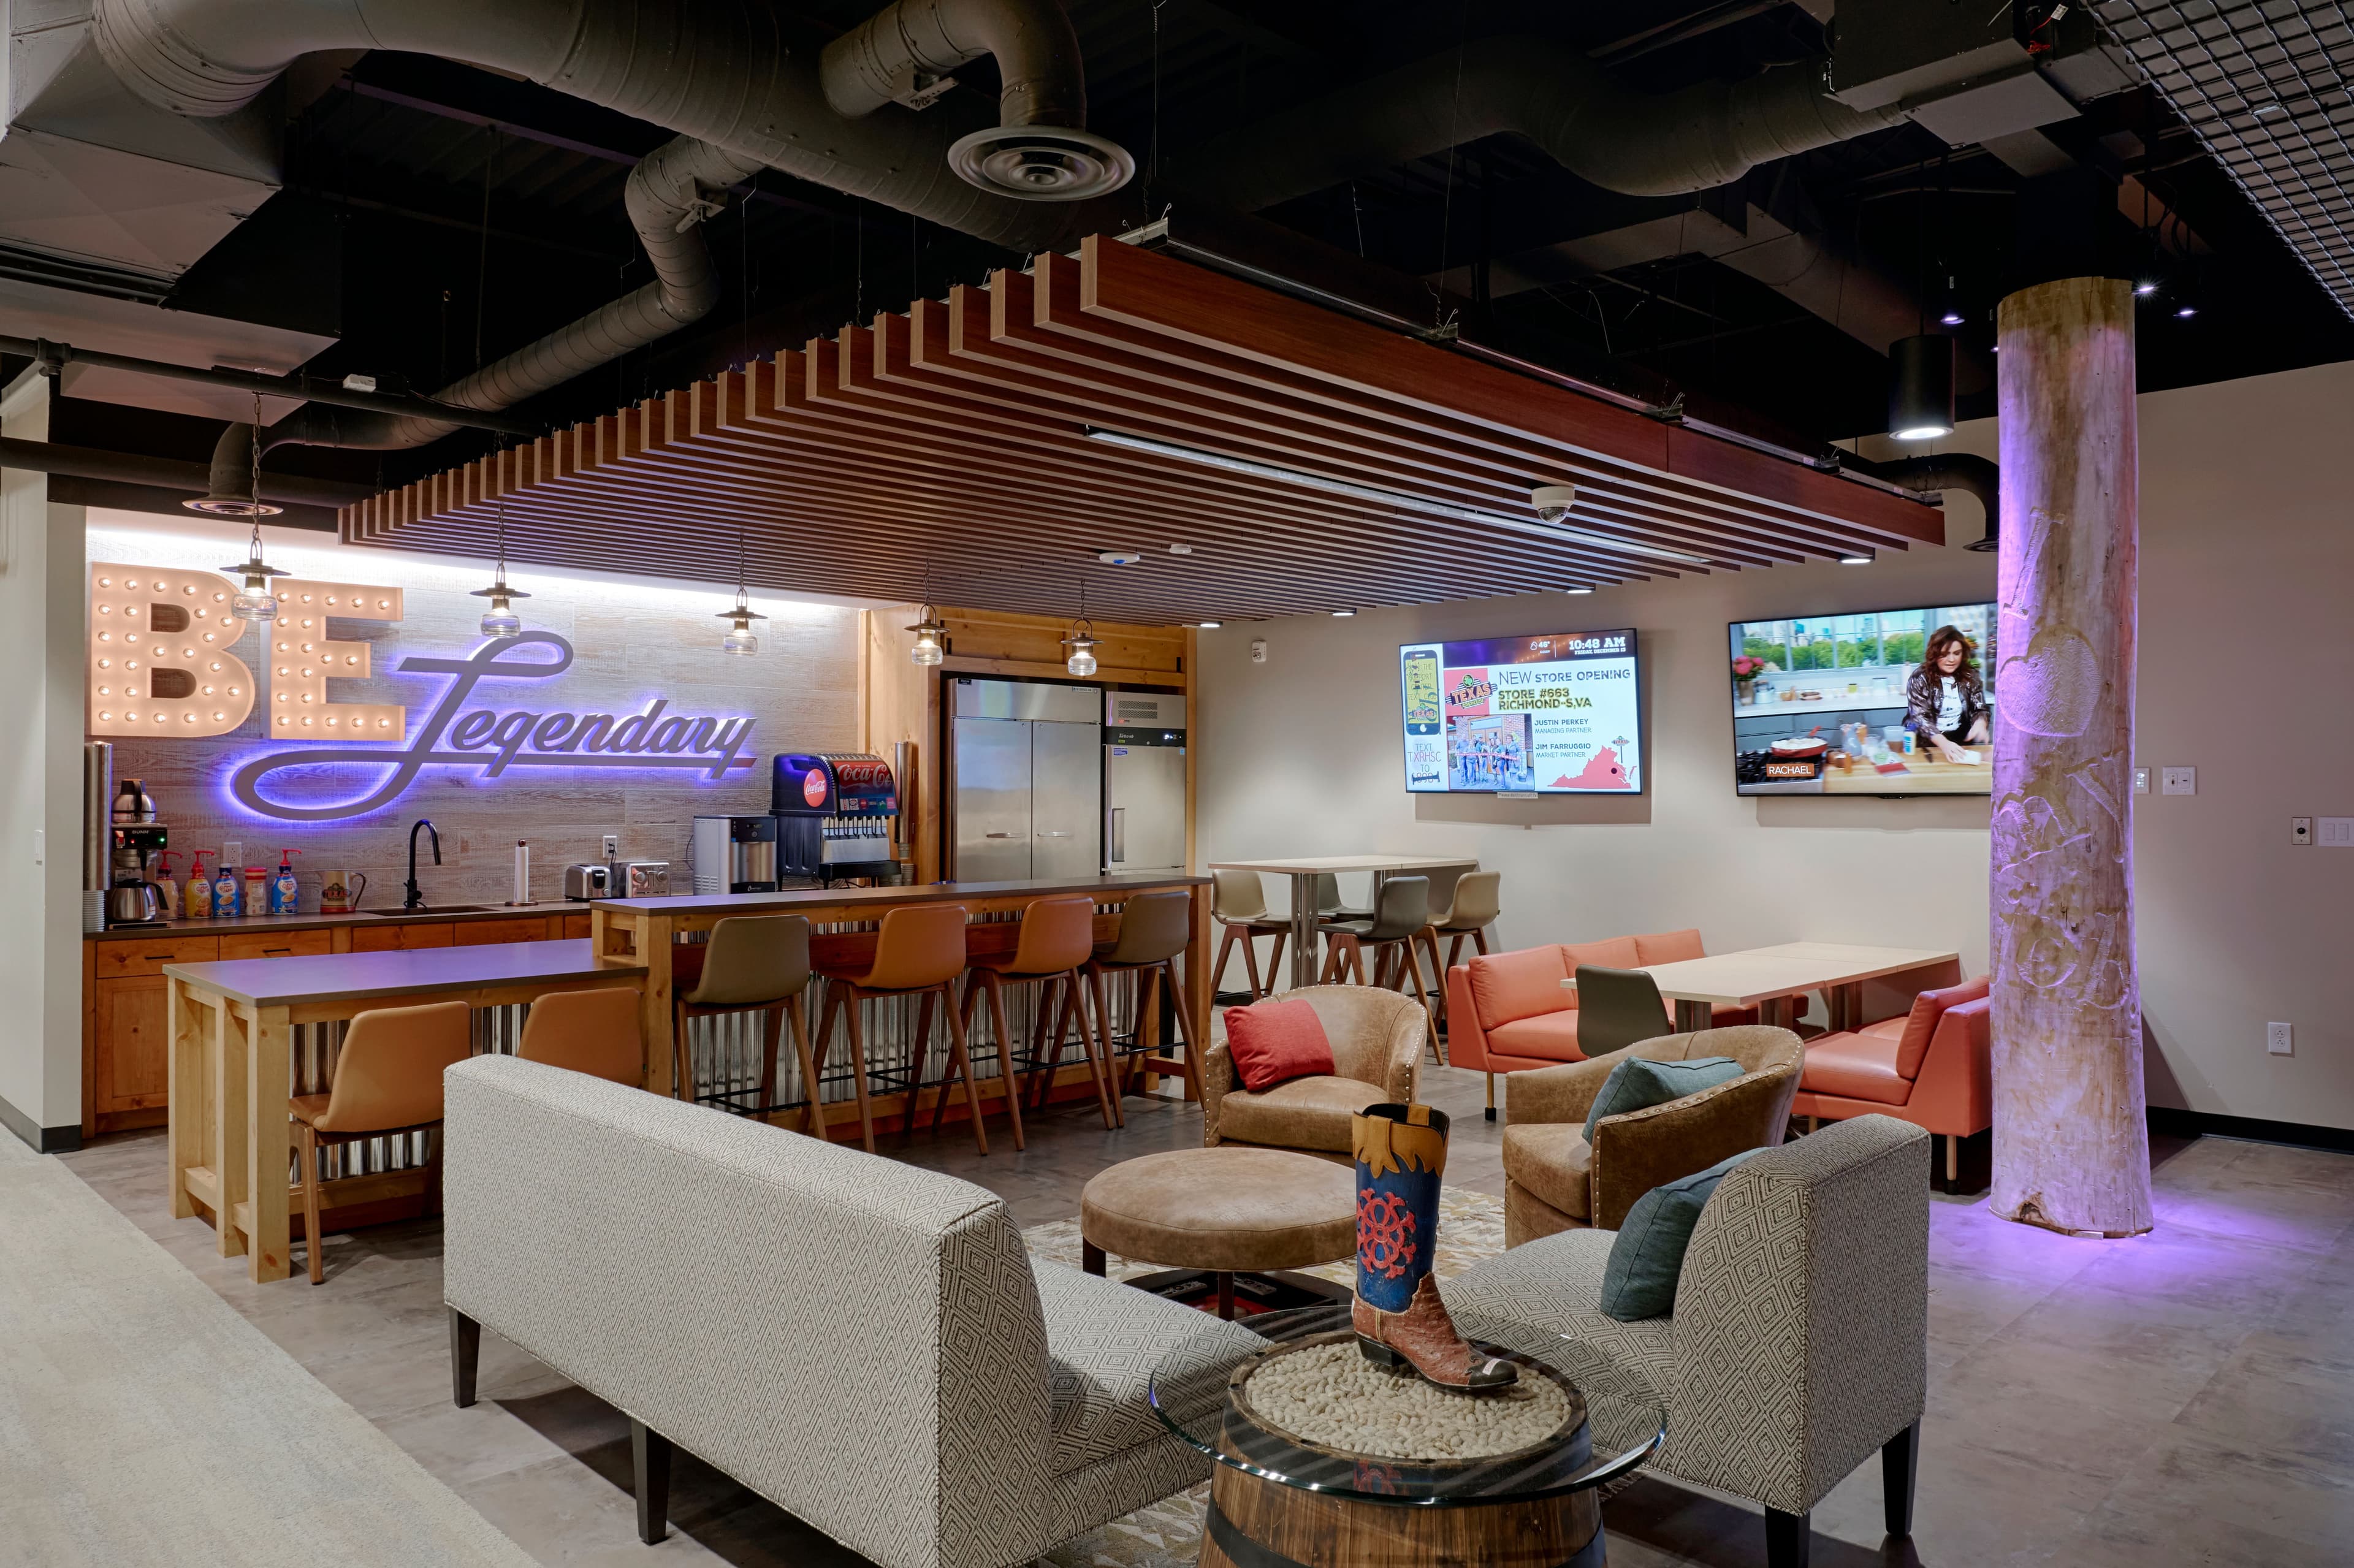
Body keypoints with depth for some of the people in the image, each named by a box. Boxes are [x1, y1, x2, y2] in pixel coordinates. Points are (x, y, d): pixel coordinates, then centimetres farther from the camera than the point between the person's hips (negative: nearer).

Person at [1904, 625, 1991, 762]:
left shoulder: (1970, 676, 4)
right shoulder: (1919, 679, -7)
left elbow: (1981, 709, 5)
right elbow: (1920, 718, -16)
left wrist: (1980, 723, -21)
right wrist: (1943, 743, -33)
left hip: (1961, 743, 3)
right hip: (1927, 744, -3)